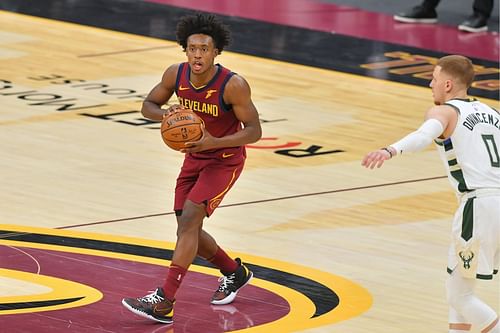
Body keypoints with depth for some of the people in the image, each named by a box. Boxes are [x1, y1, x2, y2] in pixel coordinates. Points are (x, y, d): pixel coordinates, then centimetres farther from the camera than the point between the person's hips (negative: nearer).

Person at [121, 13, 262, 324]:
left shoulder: (233, 85, -26)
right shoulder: (176, 74, -12)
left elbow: (254, 131, -19)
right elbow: (148, 105, 3)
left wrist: (215, 142, -33)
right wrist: (165, 114, -21)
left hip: (225, 160, -7)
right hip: (194, 157, 7)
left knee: (189, 220, -19)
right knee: (188, 229, 10)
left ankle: (165, 302, -21)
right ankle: (235, 272, 37)